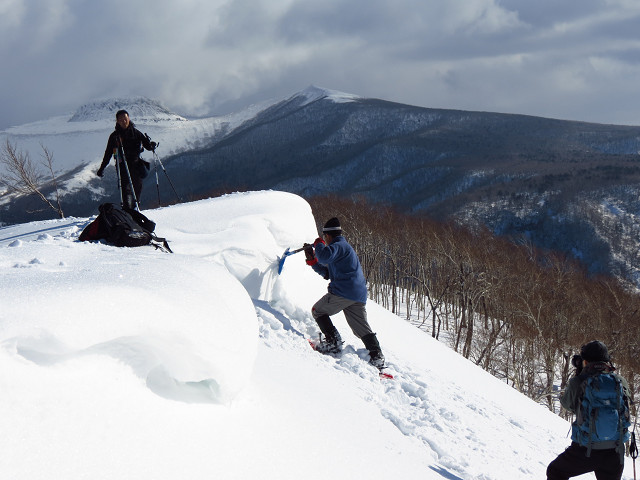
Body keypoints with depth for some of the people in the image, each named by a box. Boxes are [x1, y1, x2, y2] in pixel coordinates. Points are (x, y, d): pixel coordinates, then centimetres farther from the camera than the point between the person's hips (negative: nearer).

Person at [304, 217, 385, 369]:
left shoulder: (338, 246, -4)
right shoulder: (344, 247, 29)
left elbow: (325, 256, -27)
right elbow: (327, 273, 32)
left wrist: (318, 245, -5)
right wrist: (312, 259, 26)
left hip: (343, 292, -9)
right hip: (359, 295, 9)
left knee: (318, 311, 7)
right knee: (362, 329, 10)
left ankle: (333, 342, -2)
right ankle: (377, 356, 0)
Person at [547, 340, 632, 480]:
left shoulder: (578, 382, -11)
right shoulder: (620, 381, -3)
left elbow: (566, 403, 8)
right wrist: (611, 371, 16)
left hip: (585, 451, -3)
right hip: (615, 452, 3)